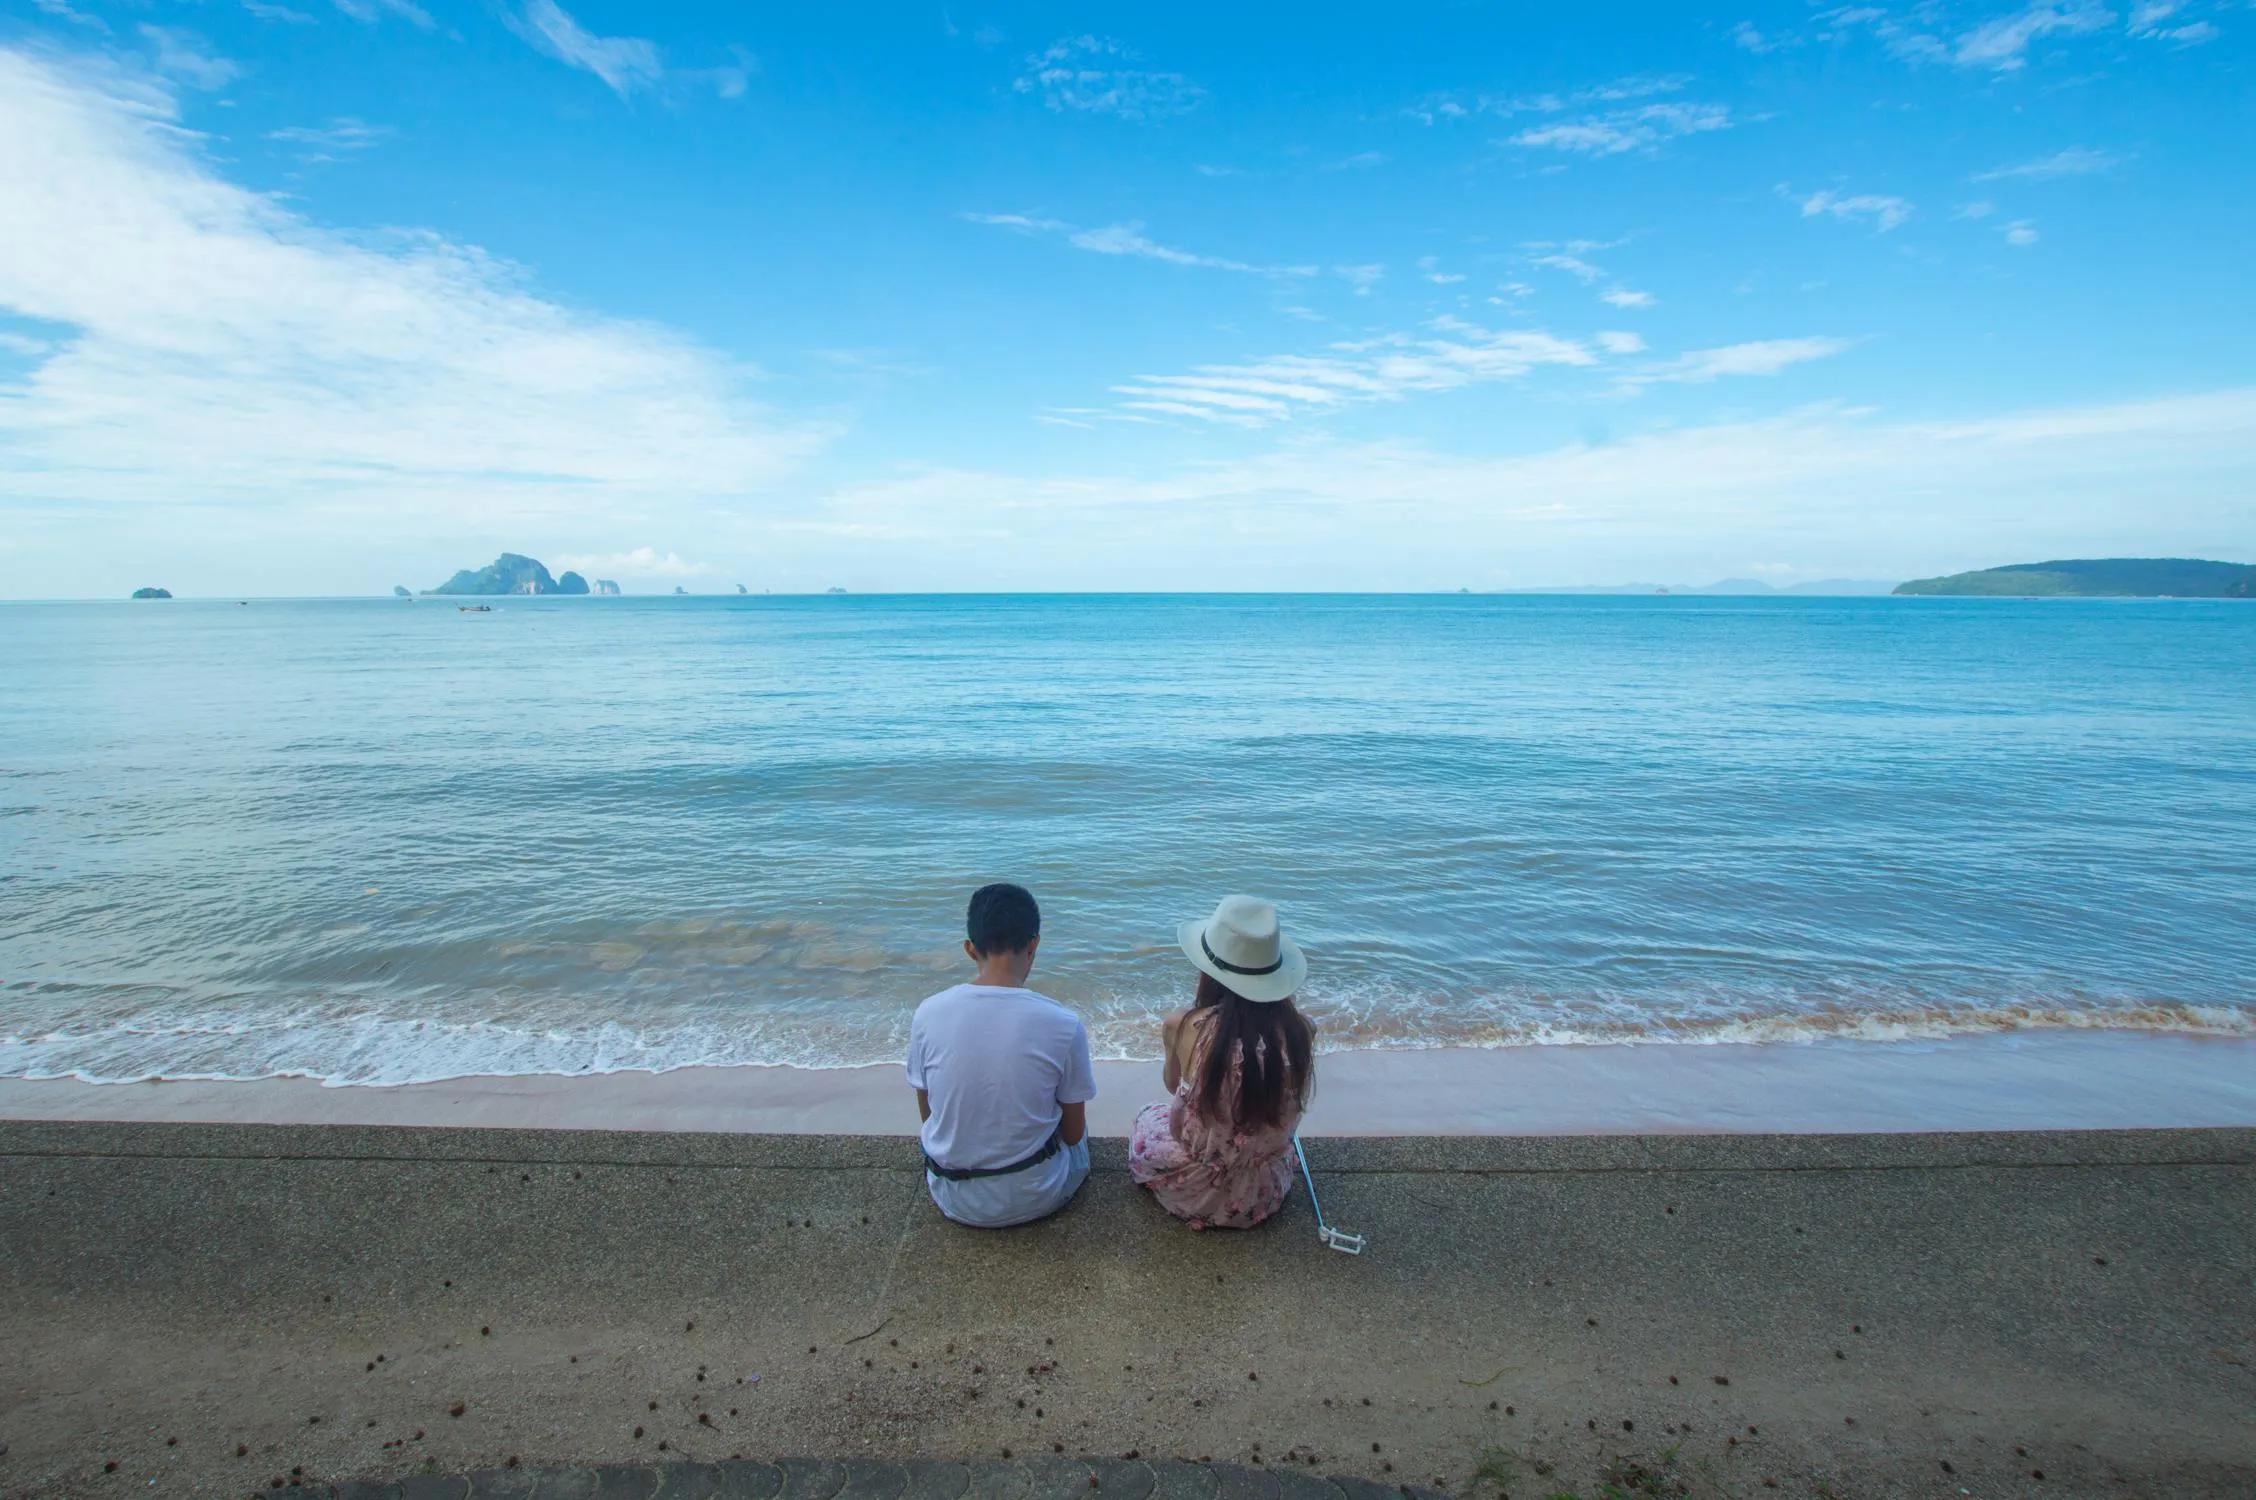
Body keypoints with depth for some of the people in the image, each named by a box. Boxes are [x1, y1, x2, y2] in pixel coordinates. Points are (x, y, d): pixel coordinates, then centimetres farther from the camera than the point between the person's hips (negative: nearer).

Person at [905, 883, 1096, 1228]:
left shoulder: (927, 1014, -15)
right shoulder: (1063, 1025, -21)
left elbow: (928, 1116, 0)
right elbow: (1073, 1133, -7)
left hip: (955, 1201, 3)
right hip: (1034, 1197, -2)